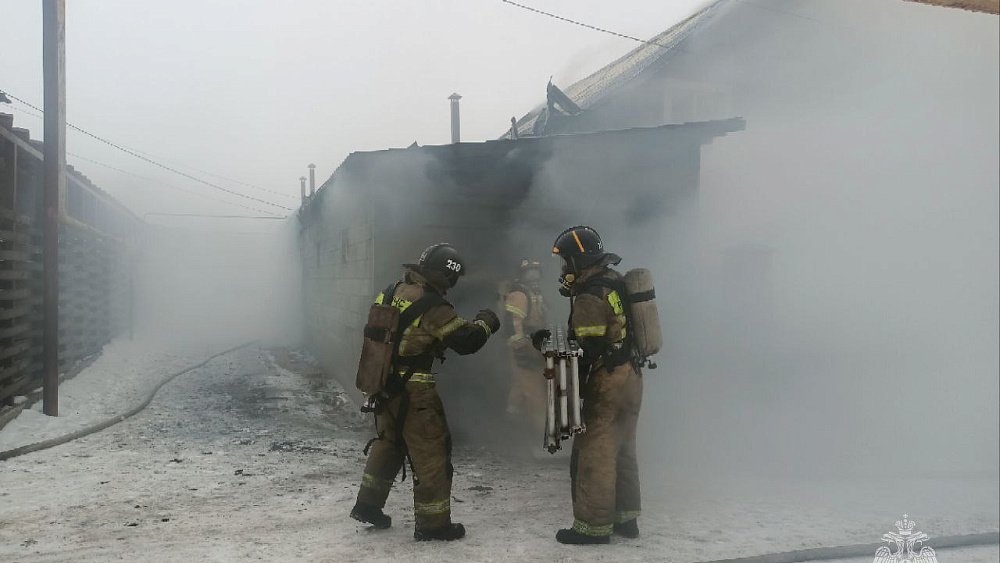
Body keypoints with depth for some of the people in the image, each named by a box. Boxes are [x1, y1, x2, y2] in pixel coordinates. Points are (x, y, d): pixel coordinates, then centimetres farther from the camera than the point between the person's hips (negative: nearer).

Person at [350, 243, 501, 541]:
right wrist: (484, 323, 2)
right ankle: (433, 523, 10)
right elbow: (465, 340, -17)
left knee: (388, 442, 25)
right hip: (413, 392, -8)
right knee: (431, 452, 3)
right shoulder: (432, 306, -19)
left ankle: (368, 504, 32)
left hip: (383, 383, 8)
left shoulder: (390, 292, 5)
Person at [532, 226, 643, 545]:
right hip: (632, 376, 9)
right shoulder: (617, 282, 12)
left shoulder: (590, 295, -16)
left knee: (595, 453, -2)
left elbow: (587, 349, -20)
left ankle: (594, 525, 3)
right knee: (623, 450, 17)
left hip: (607, 379, -9)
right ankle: (626, 518, 25)